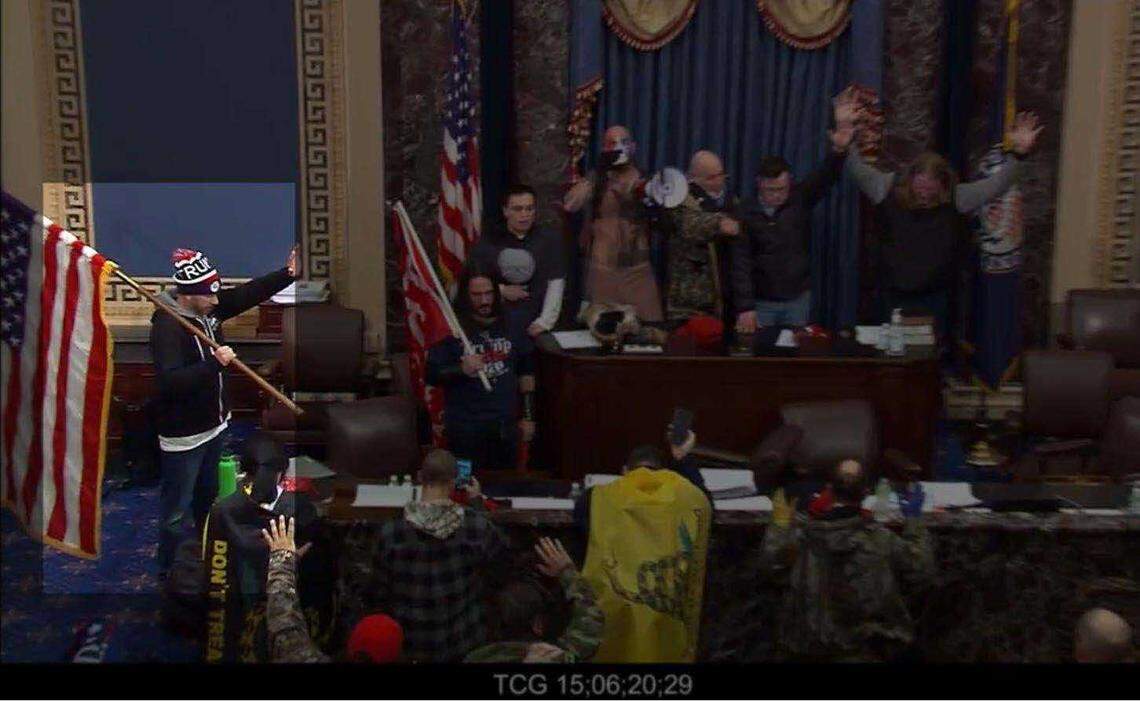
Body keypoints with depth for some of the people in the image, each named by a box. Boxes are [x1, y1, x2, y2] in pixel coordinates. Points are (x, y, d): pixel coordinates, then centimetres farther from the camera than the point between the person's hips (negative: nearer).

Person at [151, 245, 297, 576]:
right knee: (177, 511, 4)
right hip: (184, 436, -9)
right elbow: (170, 382, -35)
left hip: (213, 425, 9)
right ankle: (170, 573, 19)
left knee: (208, 498, 27)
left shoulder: (208, 308, -3)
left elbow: (248, 294, 4)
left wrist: (288, 274, -6)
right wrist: (215, 363, -40)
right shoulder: (166, 326, -26)